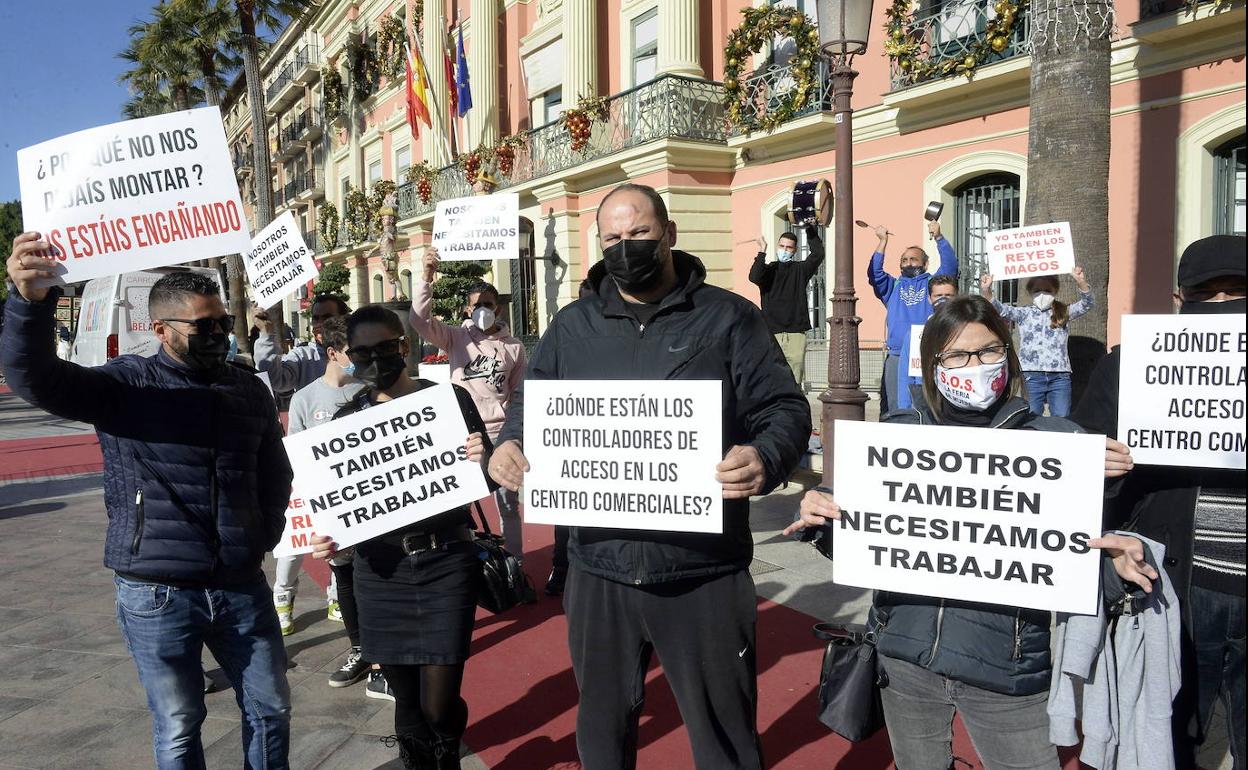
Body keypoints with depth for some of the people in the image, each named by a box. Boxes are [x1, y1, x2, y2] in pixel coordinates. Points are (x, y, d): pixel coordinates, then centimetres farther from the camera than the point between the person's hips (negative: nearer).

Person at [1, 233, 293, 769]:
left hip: (242, 585, 4)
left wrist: (262, 538, 6)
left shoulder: (249, 389, 6)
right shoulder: (125, 383, -7)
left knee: (270, 708, 16)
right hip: (156, 594, -3)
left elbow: (275, 474, 15)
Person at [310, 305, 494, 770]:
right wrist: (326, 540, -7)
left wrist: (482, 462, -20)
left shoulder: (449, 398, -2)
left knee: (439, 705, -2)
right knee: (406, 699, 12)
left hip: (446, 564, -2)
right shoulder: (347, 419, 5)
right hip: (381, 572, 2)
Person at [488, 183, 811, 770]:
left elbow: (784, 409, -4)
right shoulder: (572, 326, 8)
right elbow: (528, 407, 15)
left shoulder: (728, 317, -1)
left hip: (704, 572, -3)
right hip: (601, 569, 3)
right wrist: (509, 447, -8)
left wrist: (765, 459, -26)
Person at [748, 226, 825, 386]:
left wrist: (811, 230, -7)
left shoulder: (800, 269, 12)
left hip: (796, 333, 1)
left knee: (794, 382, -1)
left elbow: (817, 255, -3)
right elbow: (754, 277, -12)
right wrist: (762, 252, -15)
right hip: (771, 333, -1)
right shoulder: (769, 269, 9)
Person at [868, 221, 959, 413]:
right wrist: (883, 241, 0)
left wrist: (938, 237, -11)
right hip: (895, 356, 2)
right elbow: (874, 273, 6)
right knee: (893, 407, 2)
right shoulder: (893, 286, 22)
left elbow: (950, 265, 0)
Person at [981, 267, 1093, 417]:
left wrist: (1080, 281, -19)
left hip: (1060, 376, 1)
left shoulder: (1064, 312, 13)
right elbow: (1000, 309, -3)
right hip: (1031, 376, -1)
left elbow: (1087, 304, 0)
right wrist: (986, 291, -22)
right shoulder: (1023, 314, 10)